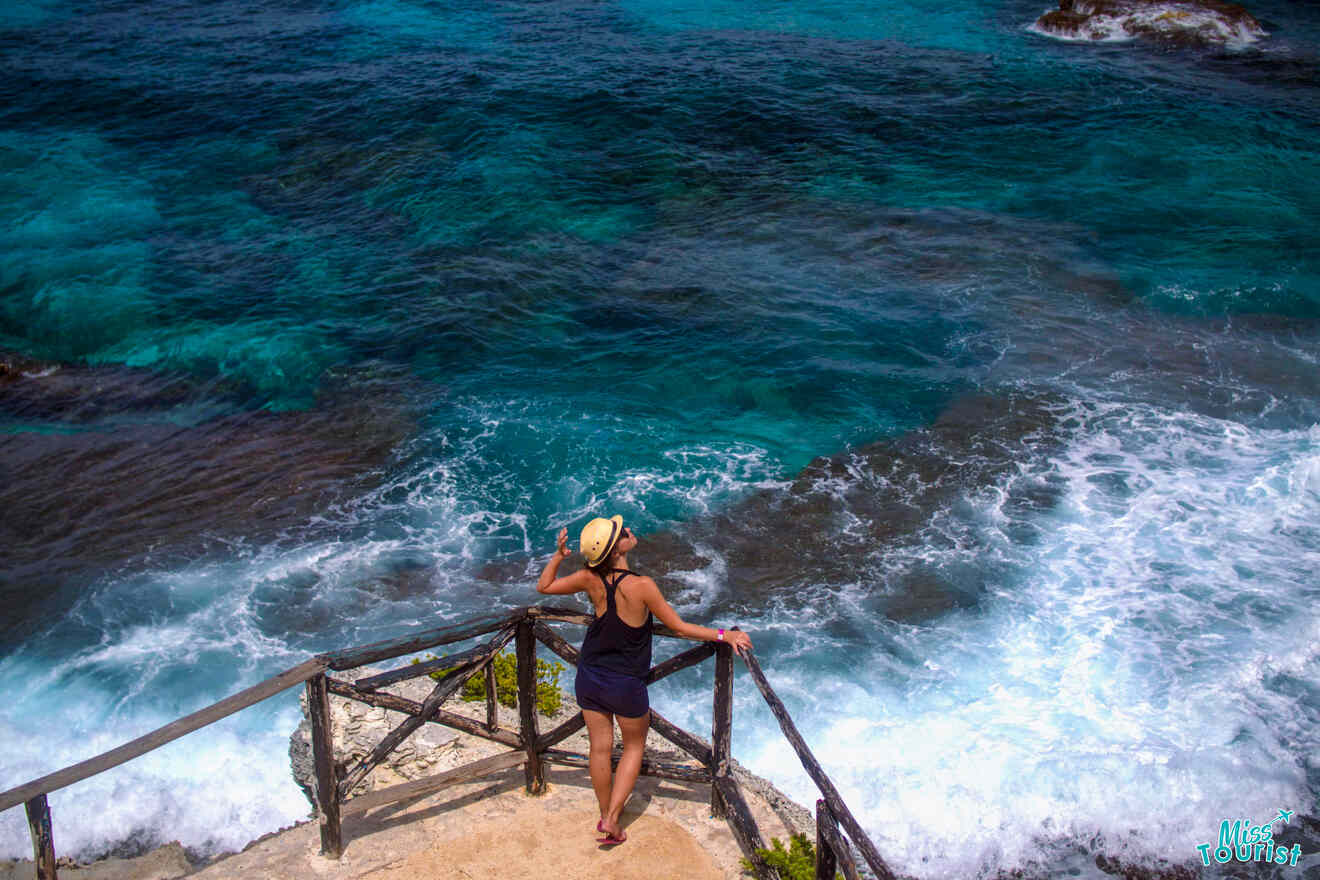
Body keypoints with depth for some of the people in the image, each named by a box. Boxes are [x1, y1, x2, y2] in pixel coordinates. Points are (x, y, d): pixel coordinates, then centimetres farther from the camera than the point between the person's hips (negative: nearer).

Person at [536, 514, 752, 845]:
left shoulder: (591, 580, -13)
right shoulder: (641, 586, -25)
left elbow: (544, 586, 3)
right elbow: (680, 627, -18)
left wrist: (559, 555, -1)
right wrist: (724, 635, -10)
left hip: (589, 678, 4)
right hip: (627, 684, -4)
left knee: (600, 748, 18)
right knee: (634, 747, 19)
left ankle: (605, 813, 36)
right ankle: (612, 819, 17)